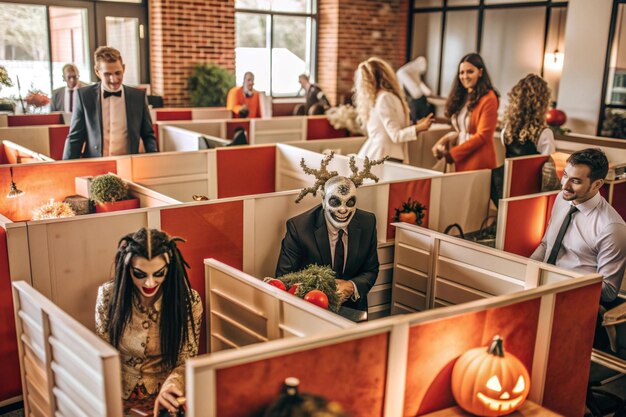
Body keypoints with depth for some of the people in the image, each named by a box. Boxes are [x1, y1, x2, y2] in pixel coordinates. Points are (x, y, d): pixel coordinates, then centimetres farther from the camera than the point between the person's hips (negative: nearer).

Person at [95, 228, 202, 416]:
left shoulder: (188, 301, -10)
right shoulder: (108, 294, -7)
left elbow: (187, 361, -4)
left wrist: (172, 384, -25)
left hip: (166, 399, 0)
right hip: (121, 397, 0)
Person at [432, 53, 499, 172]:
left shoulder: (488, 98, -10)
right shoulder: (462, 97, 12)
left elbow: (483, 135, -14)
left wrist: (452, 153, -13)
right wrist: (442, 142, -3)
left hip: (478, 163, -6)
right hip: (461, 161, 6)